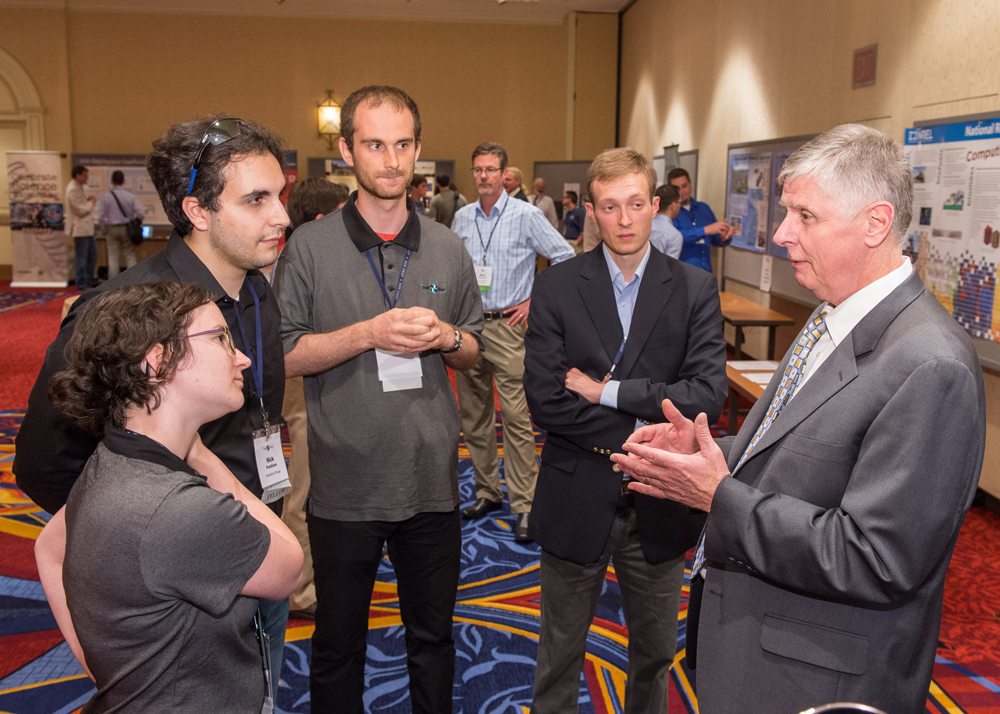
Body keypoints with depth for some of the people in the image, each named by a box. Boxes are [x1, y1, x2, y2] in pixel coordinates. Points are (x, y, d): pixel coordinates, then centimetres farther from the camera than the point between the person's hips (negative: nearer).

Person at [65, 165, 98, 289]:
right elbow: (81, 210, -22)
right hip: (80, 228, -10)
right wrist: (91, 202, -7)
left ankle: (89, 281, 26)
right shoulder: (73, 190, -18)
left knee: (92, 254, 17)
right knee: (81, 257, -1)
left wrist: (89, 200, 5)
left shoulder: (77, 187, 13)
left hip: (86, 227, 10)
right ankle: (81, 284, 7)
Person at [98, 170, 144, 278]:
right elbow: (139, 213, -6)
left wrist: (104, 232, 9)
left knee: (113, 257, 4)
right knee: (130, 256, 5)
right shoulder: (130, 195, -3)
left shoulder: (105, 197, -2)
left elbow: (100, 217, -3)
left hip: (111, 229, 0)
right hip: (127, 228, 0)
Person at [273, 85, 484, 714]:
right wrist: (368, 333, -20)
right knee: (338, 641, 18)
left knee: (433, 633, 21)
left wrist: (444, 336, -11)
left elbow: (474, 351, 11)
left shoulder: (448, 249, 3)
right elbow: (283, 356, -8)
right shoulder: (310, 247, -5)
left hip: (432, 479, 3)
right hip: (345, 484, -2)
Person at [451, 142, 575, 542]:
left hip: (507, 326, -5)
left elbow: (566, 259, -2)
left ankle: (523, 504, 0)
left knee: (515, 417, -8)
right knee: (473, 415, 11)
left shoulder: (526, 216, -4)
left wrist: (536, 302, -4)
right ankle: (486, 491, 25)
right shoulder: (461, 218, 10)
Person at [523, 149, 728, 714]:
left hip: (660, 504, 1)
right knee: (559, 655, 18)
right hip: (576, 502, -1)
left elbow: (709, 394, -16)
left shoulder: (695, 290, -4)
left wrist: (607, 391, -18)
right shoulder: (555, 289, -7)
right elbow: (546, 402, -16)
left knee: (655, 652, 22)